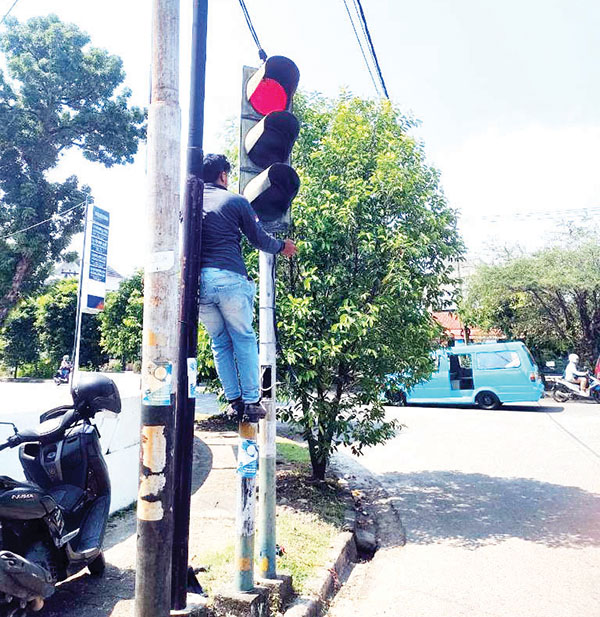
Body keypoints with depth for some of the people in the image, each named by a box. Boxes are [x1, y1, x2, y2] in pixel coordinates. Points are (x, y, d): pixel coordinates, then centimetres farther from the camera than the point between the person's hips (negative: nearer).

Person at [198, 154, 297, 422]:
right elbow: (259, 239, 10)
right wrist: (282, 246, 27)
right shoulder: (236, 201, 5)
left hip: (198, 280, 4)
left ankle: (234, 401, 16)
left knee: (219, 342, 14)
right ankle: (252, 402, 9)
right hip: (229, 278, -3)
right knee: (244, 339, 7)